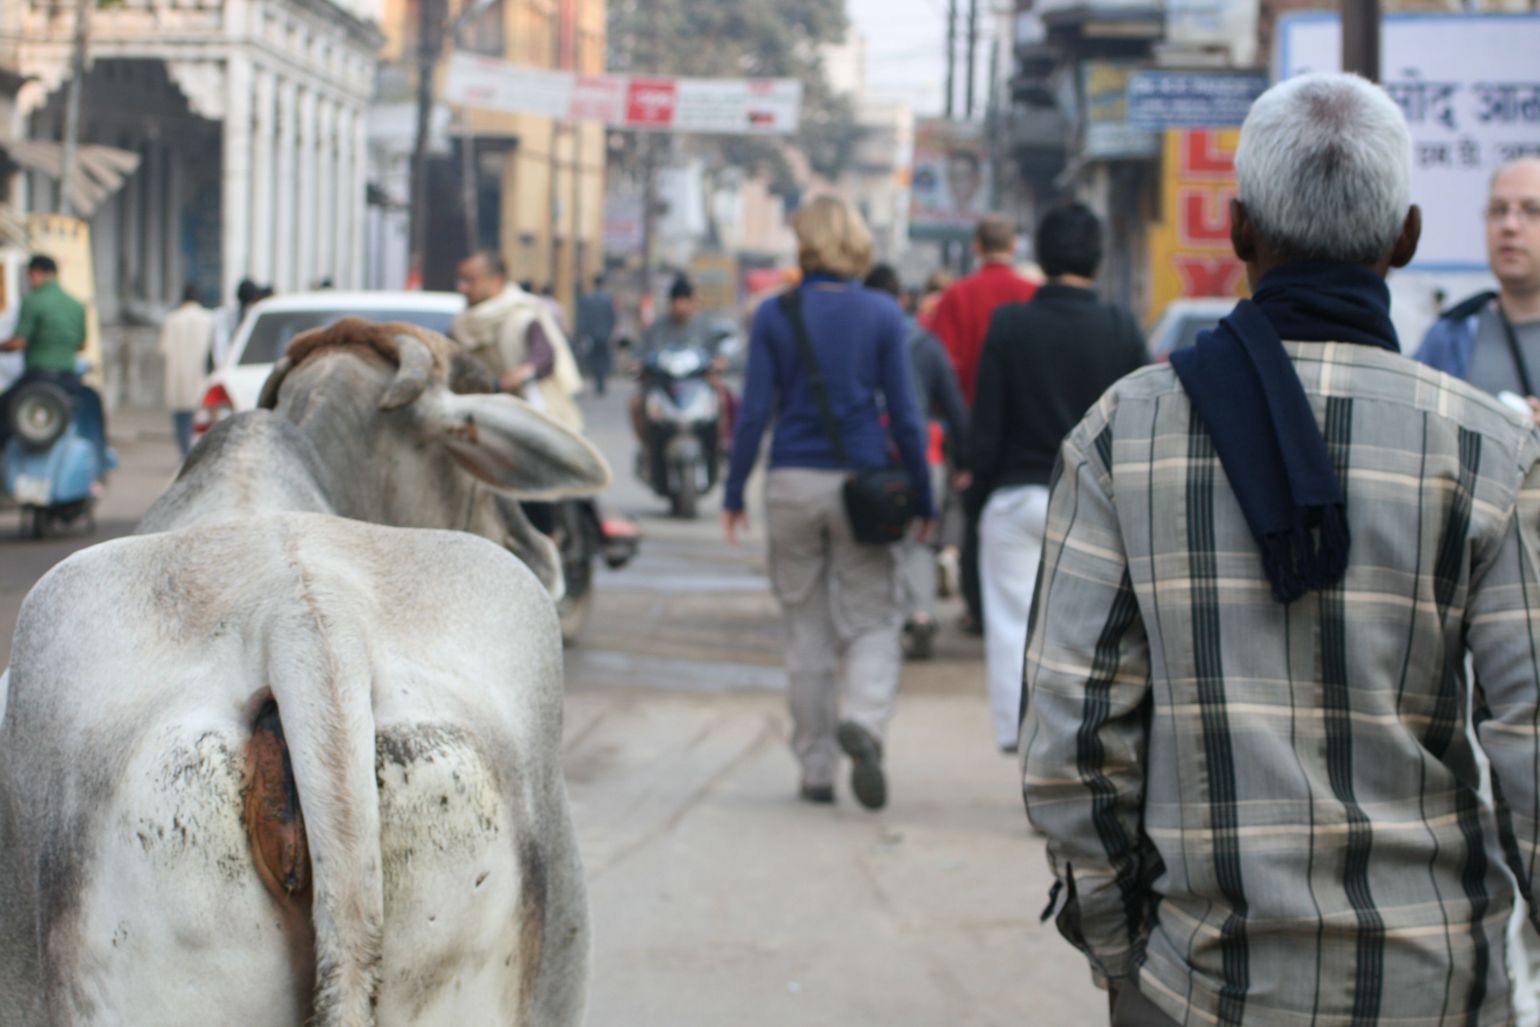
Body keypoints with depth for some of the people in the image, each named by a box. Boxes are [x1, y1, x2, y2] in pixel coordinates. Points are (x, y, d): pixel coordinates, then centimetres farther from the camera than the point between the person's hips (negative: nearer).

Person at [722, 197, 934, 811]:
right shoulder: (881, 315, -2)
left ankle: (817, 770, 12)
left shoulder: (774, 316, -2)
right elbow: (904, 415, -2)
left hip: (792, 483, 1)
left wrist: (733, 494, 4)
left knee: (806, 629, 10)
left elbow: (754, 411, -4)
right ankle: (865, 721, -24)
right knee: (872, 621, 5)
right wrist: (922, 499, 6)